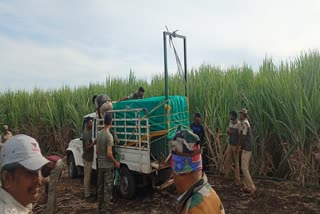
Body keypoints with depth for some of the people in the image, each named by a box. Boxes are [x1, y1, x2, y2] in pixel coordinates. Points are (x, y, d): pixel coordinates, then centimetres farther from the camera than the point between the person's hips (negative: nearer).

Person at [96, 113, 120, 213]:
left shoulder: (99, 133, 3)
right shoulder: (109, 135, -20)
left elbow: (97, 150, 10)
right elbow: (109, 153, -23)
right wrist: (116, 162, -10)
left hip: (100, 165, 7)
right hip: (108, 166, -7)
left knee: (100, 187, 17)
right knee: (107, 188, 3)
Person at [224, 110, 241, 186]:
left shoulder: (239, 124, -18)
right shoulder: (230, 122, 4)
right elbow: (227, 131, 10)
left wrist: (237, 147, -18)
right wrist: (232, 132, -13)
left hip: (236, 145, -7)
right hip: (230, 144, 7)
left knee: (236, 162, 1)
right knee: (227, 160, 11)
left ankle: (237, 180, 10)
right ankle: (227, 176, 25)